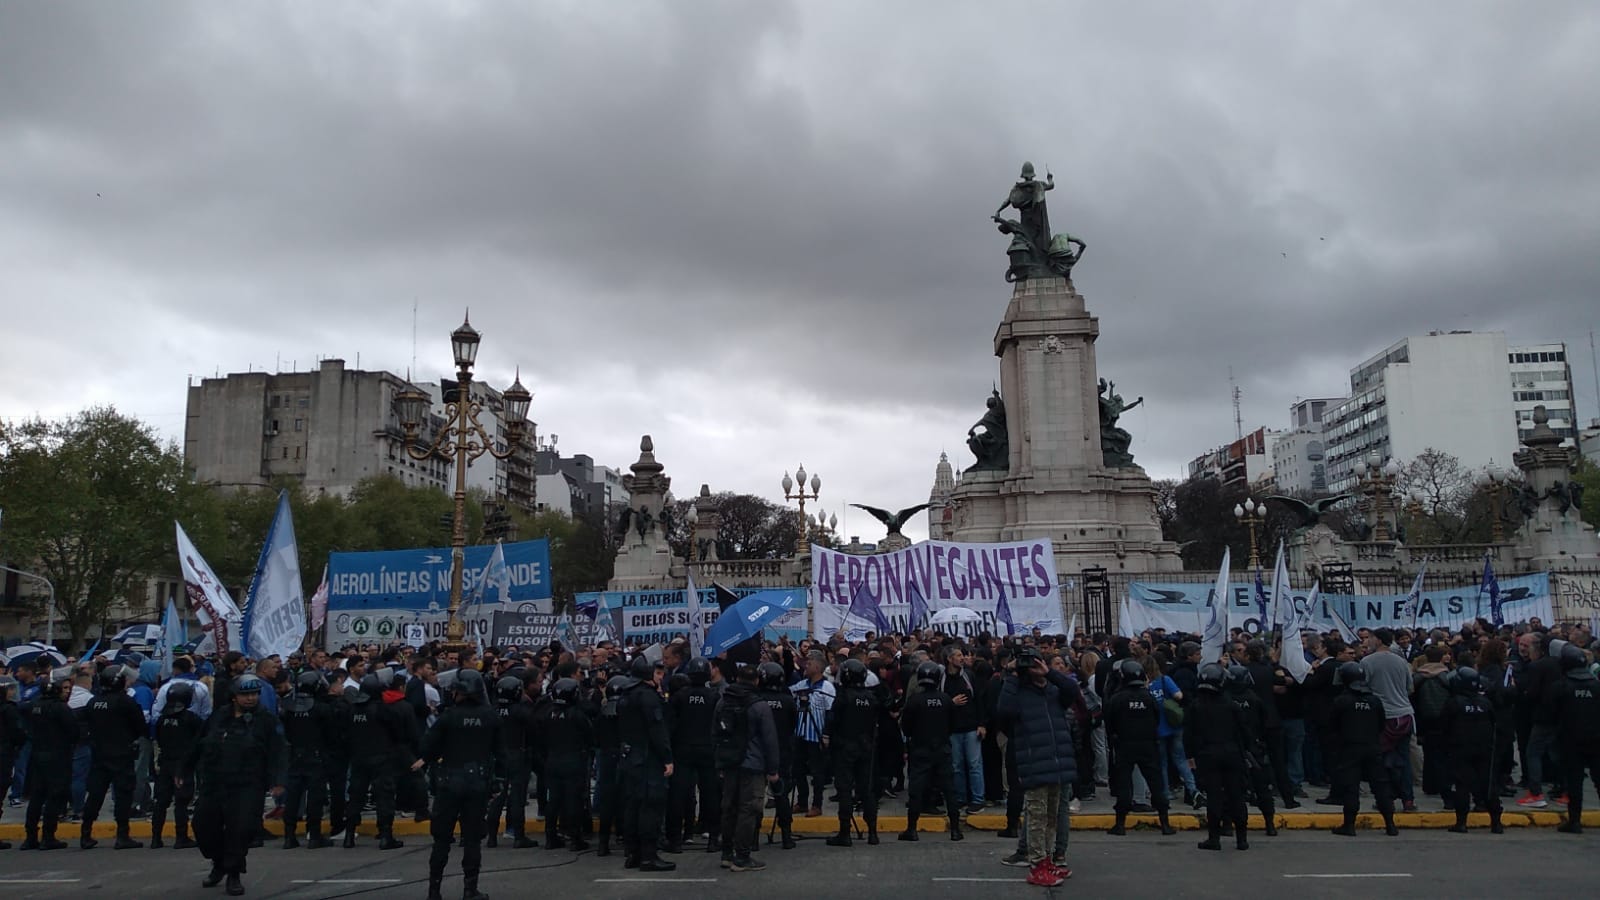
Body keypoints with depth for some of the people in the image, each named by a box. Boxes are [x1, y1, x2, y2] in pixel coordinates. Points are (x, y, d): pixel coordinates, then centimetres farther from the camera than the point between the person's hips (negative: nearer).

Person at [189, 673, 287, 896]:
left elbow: (278, 753, -7)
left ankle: (234, 874, 9)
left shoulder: (267, 721, -3)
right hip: (212, 786, 4)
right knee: (204, 826, 10)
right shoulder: (218, 718, 8)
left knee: (241, 830, -10)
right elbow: (200, 747, 17)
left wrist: (277, 782, -15)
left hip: (247, 788, -4)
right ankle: (219, 864, 36)